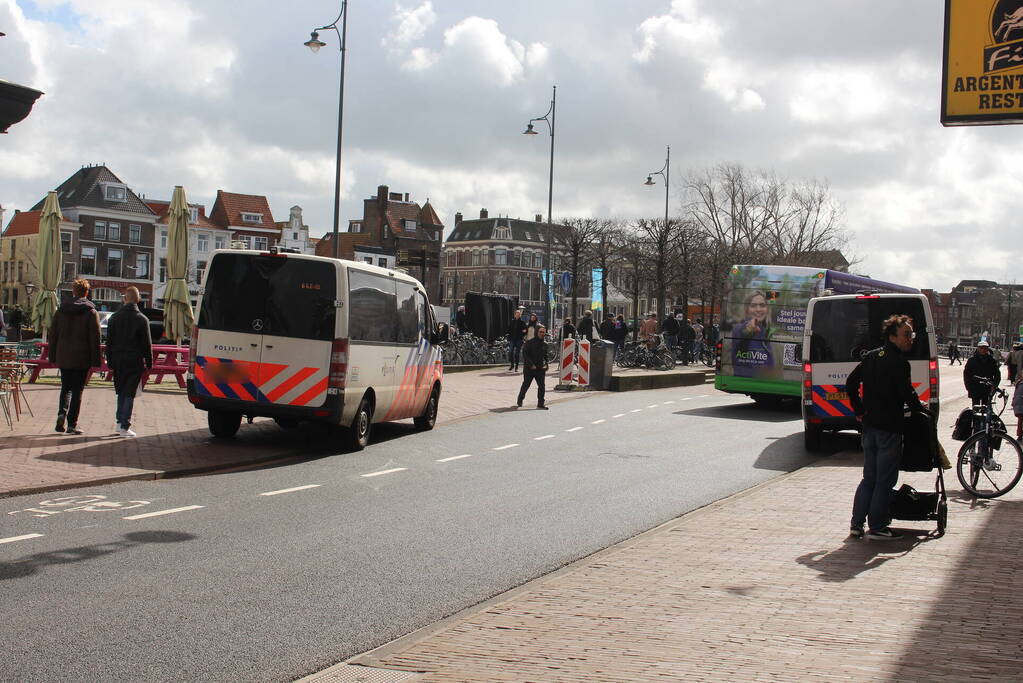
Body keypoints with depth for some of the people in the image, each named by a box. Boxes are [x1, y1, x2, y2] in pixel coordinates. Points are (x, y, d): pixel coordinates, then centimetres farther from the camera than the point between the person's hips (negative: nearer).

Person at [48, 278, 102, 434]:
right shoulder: (91, 312, -5)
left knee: (66, 388, 16)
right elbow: (95, 338, -8)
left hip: (63, 357, 3)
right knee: (77, 390, 2)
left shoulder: (61, 310, 6)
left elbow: (53, 335, 8)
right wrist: (96, 361, -6)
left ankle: (62, 412, -8)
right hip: (82, 358, -3)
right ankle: (72, 424, 2)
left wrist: (53, 357, 14)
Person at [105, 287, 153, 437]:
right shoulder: (142, 319, -5)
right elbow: (147, 344, -4)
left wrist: (110, 362, 13)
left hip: (118, 361, 3)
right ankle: (124, 426, -4)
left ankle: (120, 422, 13)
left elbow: (109, 342, 8)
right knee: (129, 394, -1)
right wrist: (149, 363, 4)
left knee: (121, 392, 16)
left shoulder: (114, 318, 5)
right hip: (135, 361, -3)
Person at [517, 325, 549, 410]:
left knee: (541, 386, -7)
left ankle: (540, 404, -3)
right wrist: (531, 365, -18)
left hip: (540, 369, 4)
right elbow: (525, 355, -13)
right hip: (529, 369, -4)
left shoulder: (544, 344, 9)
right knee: (526, 385, 10)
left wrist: (545, 365, 5)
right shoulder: (529, 342, -9)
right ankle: (519, 400, 31)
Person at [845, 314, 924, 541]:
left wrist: (859, 410, 16)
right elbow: (907, 394, -19)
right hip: (889, 427, -8)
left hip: (869, 424, 8)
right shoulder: (900, 362, -14)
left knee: (869, 477, 15)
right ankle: (877, 526, 5)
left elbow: (851, 382, 13)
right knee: (885, 479, 1)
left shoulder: (871, 356, 10)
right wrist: (920, 412, -2)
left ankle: (856, 524, 13)